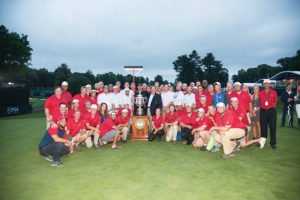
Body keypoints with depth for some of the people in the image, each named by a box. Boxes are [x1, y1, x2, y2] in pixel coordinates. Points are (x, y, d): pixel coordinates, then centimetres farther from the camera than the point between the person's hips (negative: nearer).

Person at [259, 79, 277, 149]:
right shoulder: (260, 93, 6)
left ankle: (273, 143, 8)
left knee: (273, 127, -1)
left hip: (271, 111, -1)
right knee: (263, 127, 5)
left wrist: (272, 106, 4)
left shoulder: (274, 92, 4)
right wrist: (262, 106, 5)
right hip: (263, 111, 1)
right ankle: (262, 142, 16)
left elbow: (275, 101, 12)